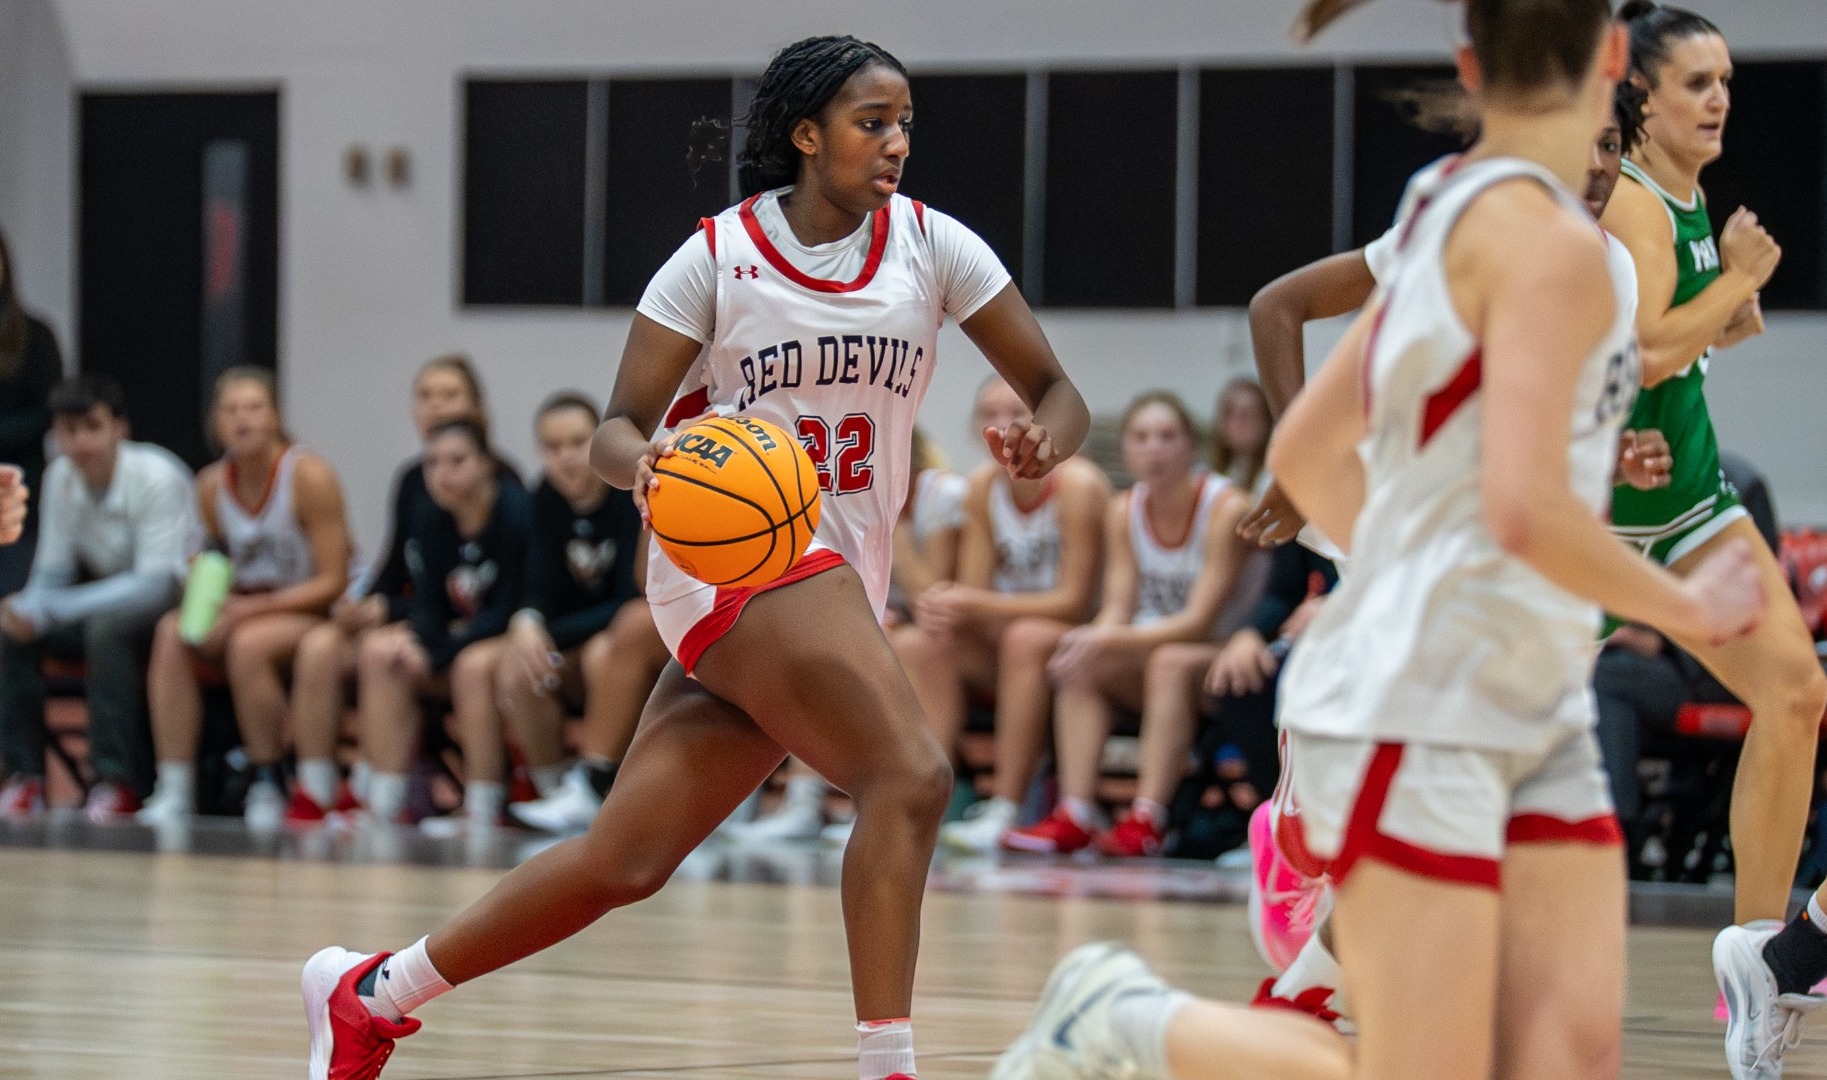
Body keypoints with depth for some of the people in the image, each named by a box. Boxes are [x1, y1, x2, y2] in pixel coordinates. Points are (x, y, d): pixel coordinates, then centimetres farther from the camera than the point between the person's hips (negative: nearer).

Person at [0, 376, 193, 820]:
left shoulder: (156, 478, -24)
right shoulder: (61, 476, -7)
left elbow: (156, 584, -29)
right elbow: (53, 570, 1)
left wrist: (51, 610, -36)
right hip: (110, 596, 6)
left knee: (108, 627, -36)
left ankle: (119, 783, -30)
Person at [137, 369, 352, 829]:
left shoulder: (309, 476, -14)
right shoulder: (212, 485, 2)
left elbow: (333, 580, -15)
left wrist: (253, 607, -23)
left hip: (309, 613, -5)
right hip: (242, 610, 5)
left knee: (248, 643, -35)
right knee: (171, 634, -22)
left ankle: (269, 786, -18)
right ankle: (174, 788, -23)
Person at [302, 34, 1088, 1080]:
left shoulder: (931, 246, 4)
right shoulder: (720, 257, -5)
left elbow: (1057, 392, 4)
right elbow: (616, 432, -4)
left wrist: (1044, 439, -20)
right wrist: (645, 463, -28)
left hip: (842, 576, 5)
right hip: (735, 549, -5)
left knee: (624, 859, 4)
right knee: (910, 775, -26)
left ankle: (370, 993, 18)